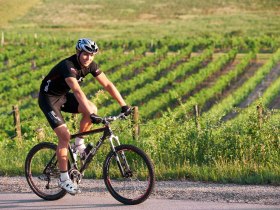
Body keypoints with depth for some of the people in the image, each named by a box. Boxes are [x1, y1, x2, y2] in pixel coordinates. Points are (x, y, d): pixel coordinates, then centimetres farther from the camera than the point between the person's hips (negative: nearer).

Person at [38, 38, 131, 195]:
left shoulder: (90, 65, -9)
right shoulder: (68, 66, -32)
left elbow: (107, 84, -9)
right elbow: (77, 91, -44)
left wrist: (124, 105, -16)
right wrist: (91, 115, -52)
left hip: (63, 96, 7)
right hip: (48, 98, -7)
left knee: (92, 109, -17)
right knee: (65, 135, -17)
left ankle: (79, 143, 3)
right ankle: (64, 179, -6)